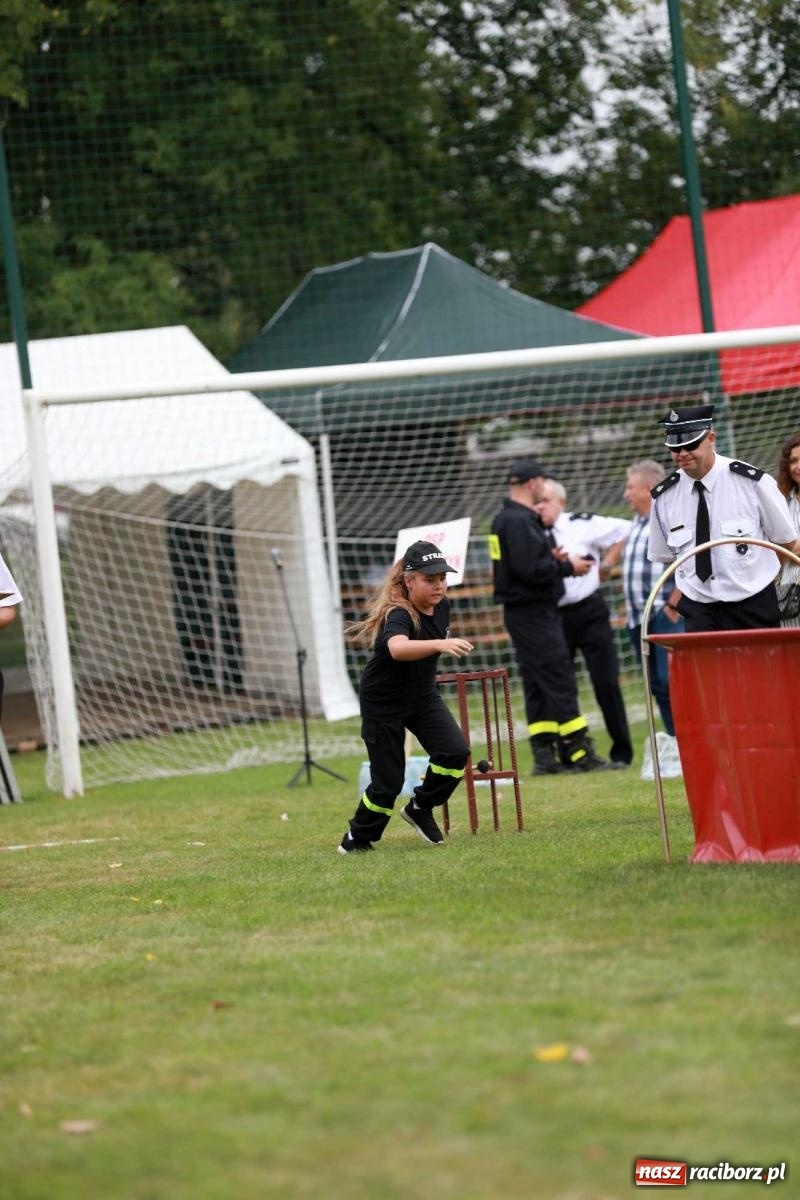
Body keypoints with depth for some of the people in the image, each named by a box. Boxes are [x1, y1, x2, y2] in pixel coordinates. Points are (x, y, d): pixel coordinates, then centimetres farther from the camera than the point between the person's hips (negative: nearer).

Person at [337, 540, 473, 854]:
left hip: (423, 696, 7)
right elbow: (397, 648, -55)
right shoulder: (398, 615, -31)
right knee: (388, 781, -4)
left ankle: (420, 809, 9)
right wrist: (439, 644, -69)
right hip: (383, 703, -6)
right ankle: (358, 837, 21)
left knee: (455, 752, -14)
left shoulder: (442, 605, -8)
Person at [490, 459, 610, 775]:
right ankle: (579, 753, -9)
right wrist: (567, 566, -12)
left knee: (538, 685, 11)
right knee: (560, 682, -8)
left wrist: (553, 559, 5)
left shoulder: (505, 520, 16)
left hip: (521, 614, 10)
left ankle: (544, 755, 11)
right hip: (533, 614, -10)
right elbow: (530, 569, -24)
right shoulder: (520, 521, -16)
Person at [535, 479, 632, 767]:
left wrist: (607, 564, 2)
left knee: (606, 682, -1)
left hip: (589, 611, -2)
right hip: (552, 616, 2)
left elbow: (624, 530, 5)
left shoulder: (583, 525, -4)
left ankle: (622, 752, 10)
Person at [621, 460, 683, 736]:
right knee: (658, 686, 8)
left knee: (671, 680, -14)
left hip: (665, 617, -9)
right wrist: (630, 609, 18)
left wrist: (673, 606, -17)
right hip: (639, 619, 9)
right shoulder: (638, 523, 17)